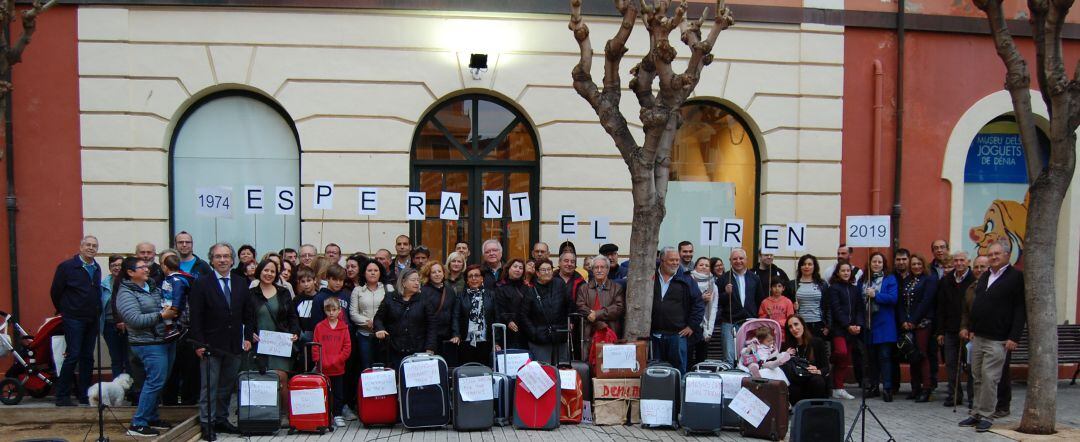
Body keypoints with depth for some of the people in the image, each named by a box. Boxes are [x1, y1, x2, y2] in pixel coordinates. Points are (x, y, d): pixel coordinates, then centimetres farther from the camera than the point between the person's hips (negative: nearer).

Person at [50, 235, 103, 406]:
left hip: (93, 320, 6)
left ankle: (83, 394, 15)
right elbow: (55, 292, -2)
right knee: (73, 356, -8)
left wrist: (97, 312, 11)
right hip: (74, 320, -6)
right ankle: (62, 396, 1)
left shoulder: (97, 268, 12)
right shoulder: (67, 266, -7)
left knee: (88, 357, 8)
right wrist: (64, 311, 6)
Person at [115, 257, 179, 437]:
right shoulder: (126, 293, -10)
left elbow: (165, 305, 26)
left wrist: (172, 311, 5)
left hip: (164, 341, 8)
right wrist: (161, 316, -21)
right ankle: (138, 424, -2)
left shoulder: (153, 288, 13)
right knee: (155, 381, -11)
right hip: (149, 344, -8)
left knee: (157, 382, 14)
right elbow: (135, 320, -19)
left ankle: (152, 418, 26)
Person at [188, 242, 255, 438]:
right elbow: (196, 316, -6)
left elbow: (248, 313, 12)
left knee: (227, 386, 12)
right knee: (209, 387, 0)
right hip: (211, 345, -4)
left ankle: (221, 419, 22)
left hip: (234, 345, 4)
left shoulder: (241, 283, 9)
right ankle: (206, 423, 9)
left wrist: (247, 337, 4)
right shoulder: (202, 283, -3)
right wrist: (199, 343, -12)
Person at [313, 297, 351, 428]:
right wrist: (319, 361, -9)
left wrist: (337, 360, -10)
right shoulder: (319, 327, 2)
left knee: (339, 393, 7)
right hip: (323, 368, 0)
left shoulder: (344, 327, 2)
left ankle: (337, 415, 18)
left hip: (338, 368, 0)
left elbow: (347, 347, -1)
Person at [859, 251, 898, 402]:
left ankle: (887, 388, -1)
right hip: (868, 323, 4)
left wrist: (875, 295, -16)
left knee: (885, 356, -5)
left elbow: (893, 298, -10)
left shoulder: (890, 279, 1)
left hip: (884, 324, -4)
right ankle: (873, 387, 18)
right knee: (871, 357, 9)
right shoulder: (863, 280, 11)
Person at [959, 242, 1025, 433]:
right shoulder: (984, 277, 16)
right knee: (978, 378, 10)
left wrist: (1014, 337, -15)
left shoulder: (1017, 277, -6)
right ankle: (977, 414, 18)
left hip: (998, 339, -7)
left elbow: (1020, 309, -11)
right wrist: (971, 328, 13)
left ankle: (986, 416, 3)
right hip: (978, 337, 7)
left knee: (989, 378, -7)